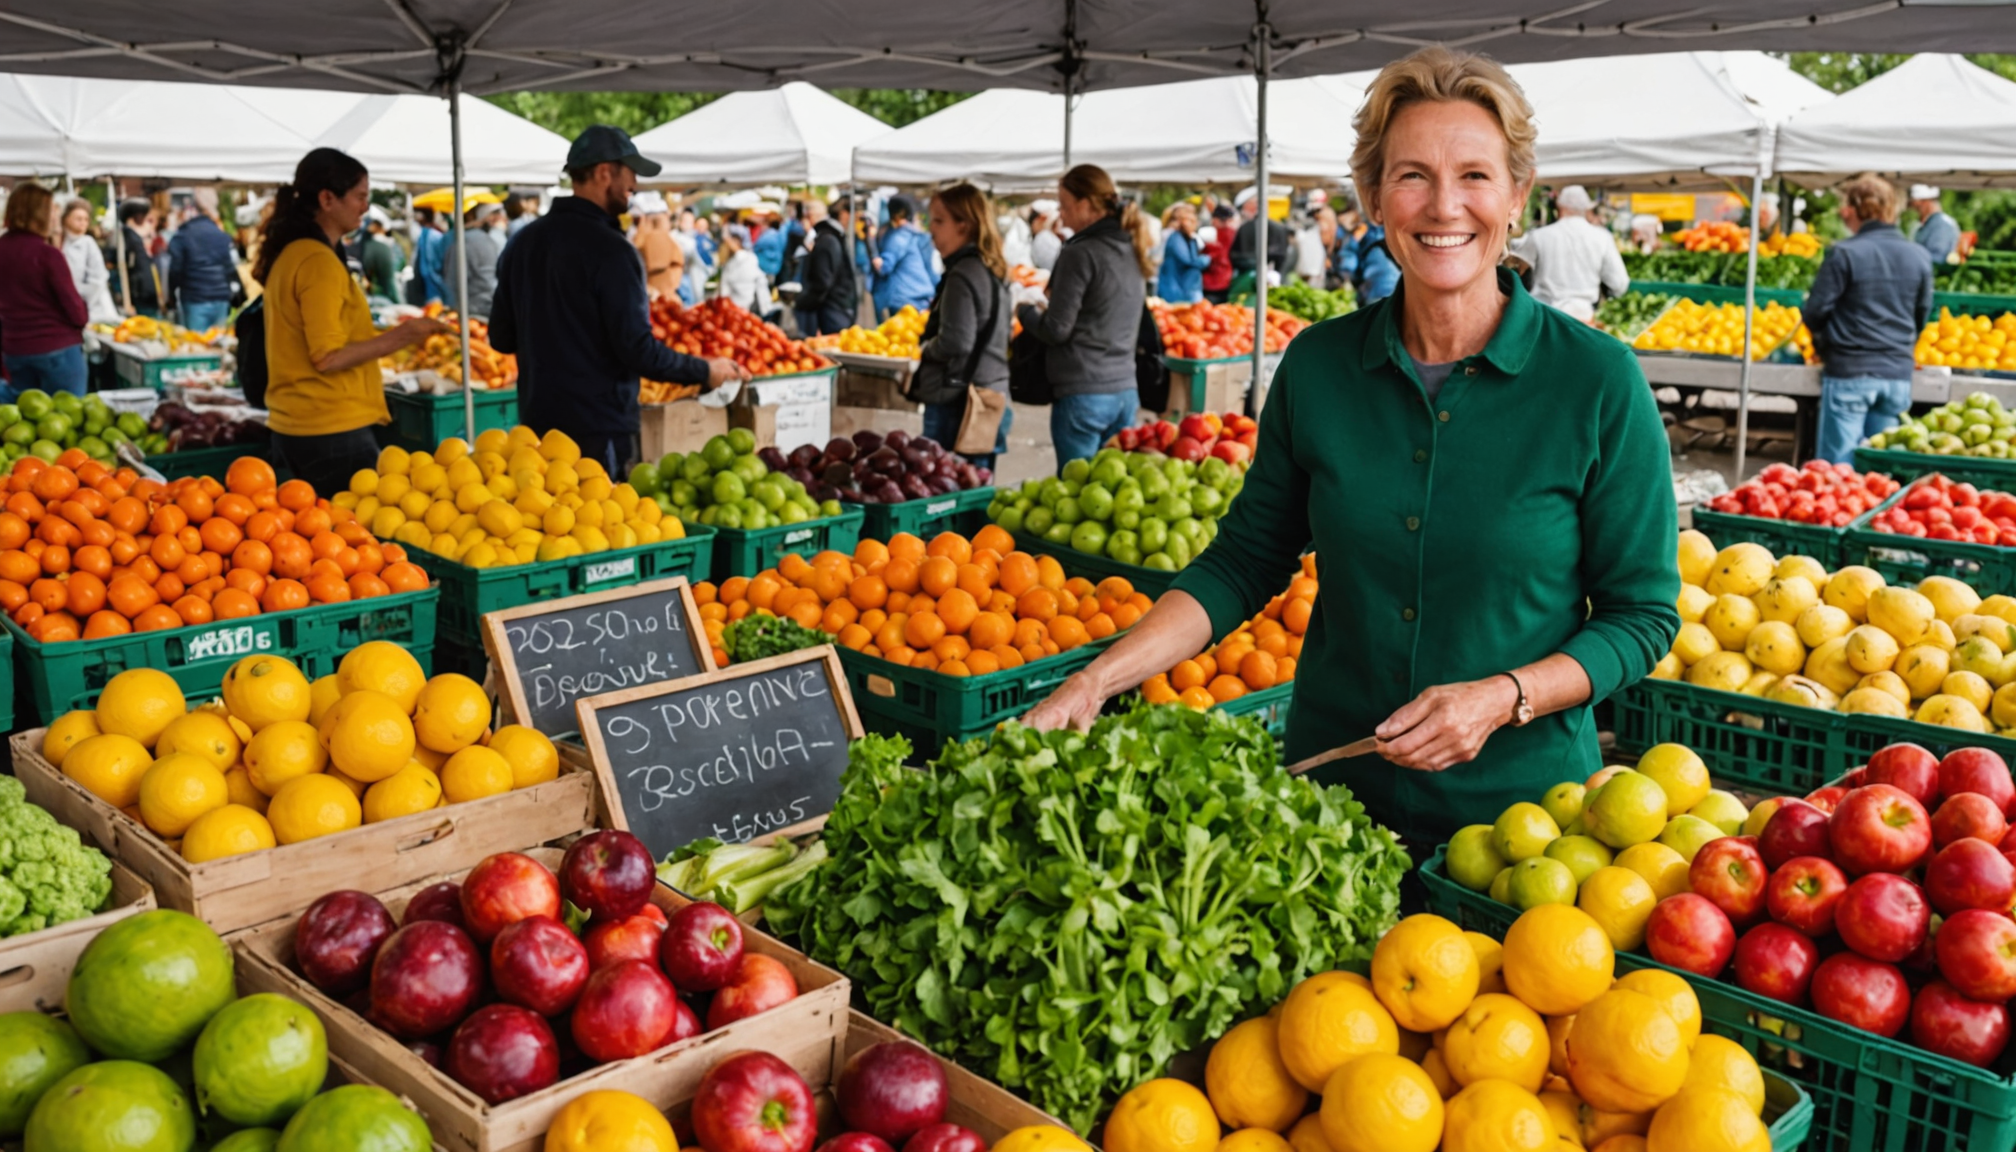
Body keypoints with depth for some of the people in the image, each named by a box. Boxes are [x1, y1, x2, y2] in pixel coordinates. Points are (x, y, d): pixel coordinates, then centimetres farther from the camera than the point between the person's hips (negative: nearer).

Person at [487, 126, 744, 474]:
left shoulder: (523, 242, 7)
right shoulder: (608, 249, -16)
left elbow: (501, 338, 11)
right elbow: (638, 350, -19)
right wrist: (705, 371, -6)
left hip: (537, 421, 7)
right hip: (598, 430, -7)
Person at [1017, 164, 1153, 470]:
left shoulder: (1080, 253, -13)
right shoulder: (1132, 251, 10)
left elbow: (1056, 329, -13)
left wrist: (1026, 311, 6)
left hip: (1082, 394, -8)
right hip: (1126, 389, 8)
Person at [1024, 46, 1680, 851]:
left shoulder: (1595, 381, -11)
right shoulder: (1317, 365, -3)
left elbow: (1643, 616, -5)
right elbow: (1245, 560, 4)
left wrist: (1500, 698, -20)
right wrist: (1097, 681, -7)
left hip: (1517, 808, -2)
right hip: (1327, 791, 3)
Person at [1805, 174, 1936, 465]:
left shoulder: (1843, 254, -11)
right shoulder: (1919, 256, 5)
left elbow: (1816, 311, -8)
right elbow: (1923, 314, 14)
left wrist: (1824, 346, 11)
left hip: (1848, 372, -5)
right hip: (1898, 374, 5)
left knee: (1838, 463, 2)